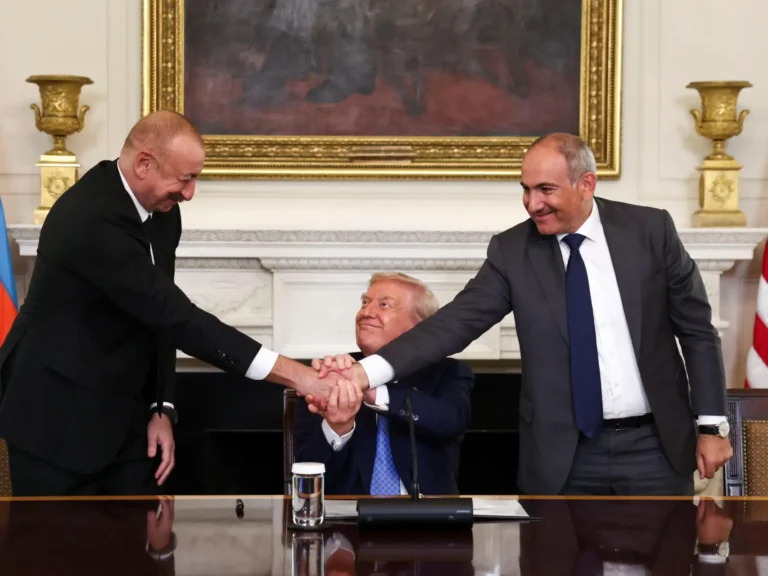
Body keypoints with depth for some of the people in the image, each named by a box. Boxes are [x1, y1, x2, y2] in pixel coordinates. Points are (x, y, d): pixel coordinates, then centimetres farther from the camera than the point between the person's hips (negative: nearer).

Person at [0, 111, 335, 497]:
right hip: (57, 413, -7)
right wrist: (291, 374, -32)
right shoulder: (92, 220, -28)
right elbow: (177, 316, -31)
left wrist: (161, 408, 1)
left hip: (121, 411, 8)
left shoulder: (161, 209, 0)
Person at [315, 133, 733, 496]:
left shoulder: (650, 229, -3)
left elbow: (697, 329, 3)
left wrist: (711, 425, 1)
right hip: (565, 456, 0)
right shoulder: (511, 250, -2)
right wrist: (368, 371, -23)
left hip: (654, 447, 0)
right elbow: (456, 322, -9)